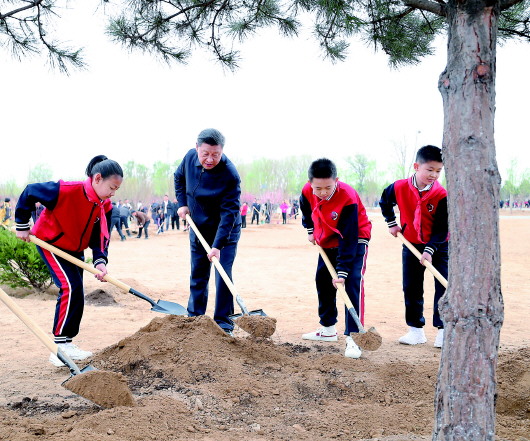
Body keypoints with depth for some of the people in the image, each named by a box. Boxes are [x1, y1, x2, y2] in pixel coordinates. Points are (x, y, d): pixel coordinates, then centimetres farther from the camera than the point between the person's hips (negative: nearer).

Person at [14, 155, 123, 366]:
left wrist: (100, 261, -26)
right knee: (70, 287, -21)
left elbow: (101, 237, -7)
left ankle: (67, 344, 21)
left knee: (77, 295, 8)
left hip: (75, 250, 8)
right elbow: (29, 193, -22)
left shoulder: (105, 206, -9)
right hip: (50, 243, -8)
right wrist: (22, 226, -14)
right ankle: (60, 347, -17)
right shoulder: (68, 190, -31)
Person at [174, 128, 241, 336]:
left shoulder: (230, 175, -29)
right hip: (198, 229, 5)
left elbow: (229, 213, -30)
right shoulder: (190, 157, -11)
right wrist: (182, 203, 1)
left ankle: (224, 324, 2)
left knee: (223, 276, -9)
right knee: (197, 276, 13)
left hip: (225, 231, -5)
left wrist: (217, 245, -35)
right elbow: (179, 178, 12)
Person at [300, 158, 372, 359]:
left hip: (355, 241, -6)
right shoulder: (307, 192, -18)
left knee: (353, 284, -19)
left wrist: (342, 271, -35)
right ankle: (328, 329, 29)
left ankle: (352, 337, -20)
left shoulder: (348, 198, -34)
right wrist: (310, 230, 7)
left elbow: (348, 239, -34)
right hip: (328, 242, 7)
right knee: (323, 282, 12)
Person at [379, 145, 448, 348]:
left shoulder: (441, 195, -20)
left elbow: (442, 228, -17)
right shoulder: (399, 188, -13)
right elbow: (385, 202, 10)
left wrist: (430, 250, -24)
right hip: (411, 245, 3)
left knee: (443, 287, -7)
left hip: (438, 246, -2)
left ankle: (443, 330, 2)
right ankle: (416, 330, 17)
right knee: (411, 288, 6)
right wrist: (391, 223, 7)